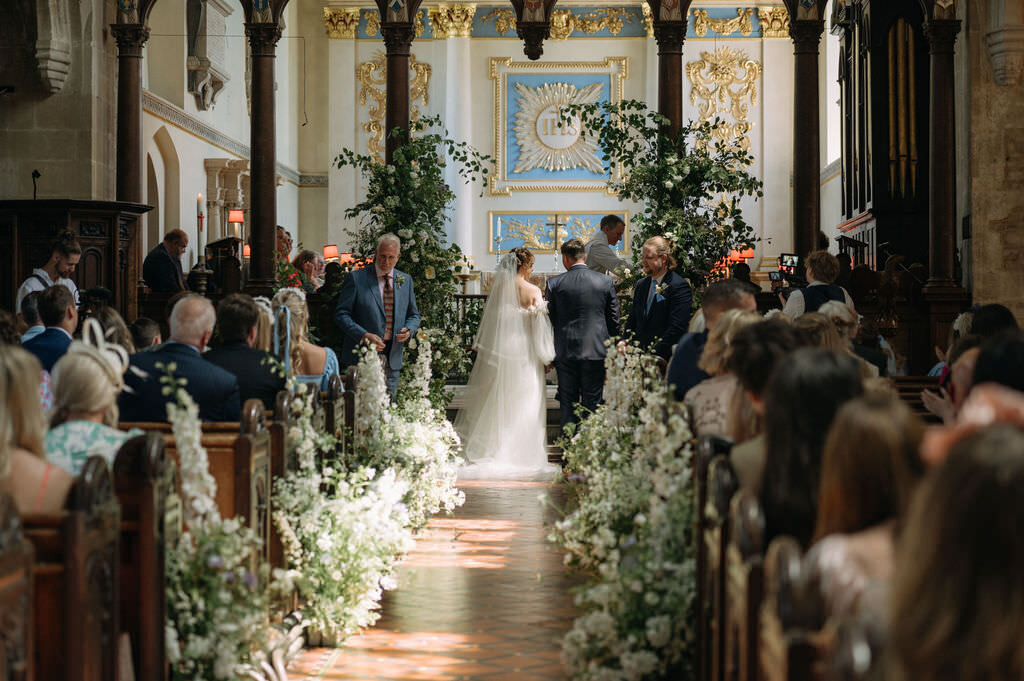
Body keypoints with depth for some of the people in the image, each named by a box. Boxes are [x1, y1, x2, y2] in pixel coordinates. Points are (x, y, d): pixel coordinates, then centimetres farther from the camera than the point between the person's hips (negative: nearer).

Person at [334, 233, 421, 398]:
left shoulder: (406, 280, 12)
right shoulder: (356, 278, -2)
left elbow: (413, 315, 19)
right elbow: (341, 314, -5)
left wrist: (408, 330, -4)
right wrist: (364, 335, -18)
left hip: (392, 360, 4)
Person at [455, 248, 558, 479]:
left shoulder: (498, 287, 0)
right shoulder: (533, 291, -9)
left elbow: (489, 319, 5)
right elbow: (539, 325, -8)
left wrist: (485, 350, 14)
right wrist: (547, 355, 2)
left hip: (499, 348, 3)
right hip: (524, 352, -3)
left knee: (496, 402, 12)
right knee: (523, 405, 4)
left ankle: (491, 454, 12)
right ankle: (521, 457, 4)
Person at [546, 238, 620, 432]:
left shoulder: (555, 283, -4)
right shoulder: (606, 281, 0)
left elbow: (550, 319, 1)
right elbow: (614, 319, 4)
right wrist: (611, 349, 17)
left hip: (566, 352, 0)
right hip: (597, 351, 1)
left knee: (568, 405, 7)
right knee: (592, 406, 5)